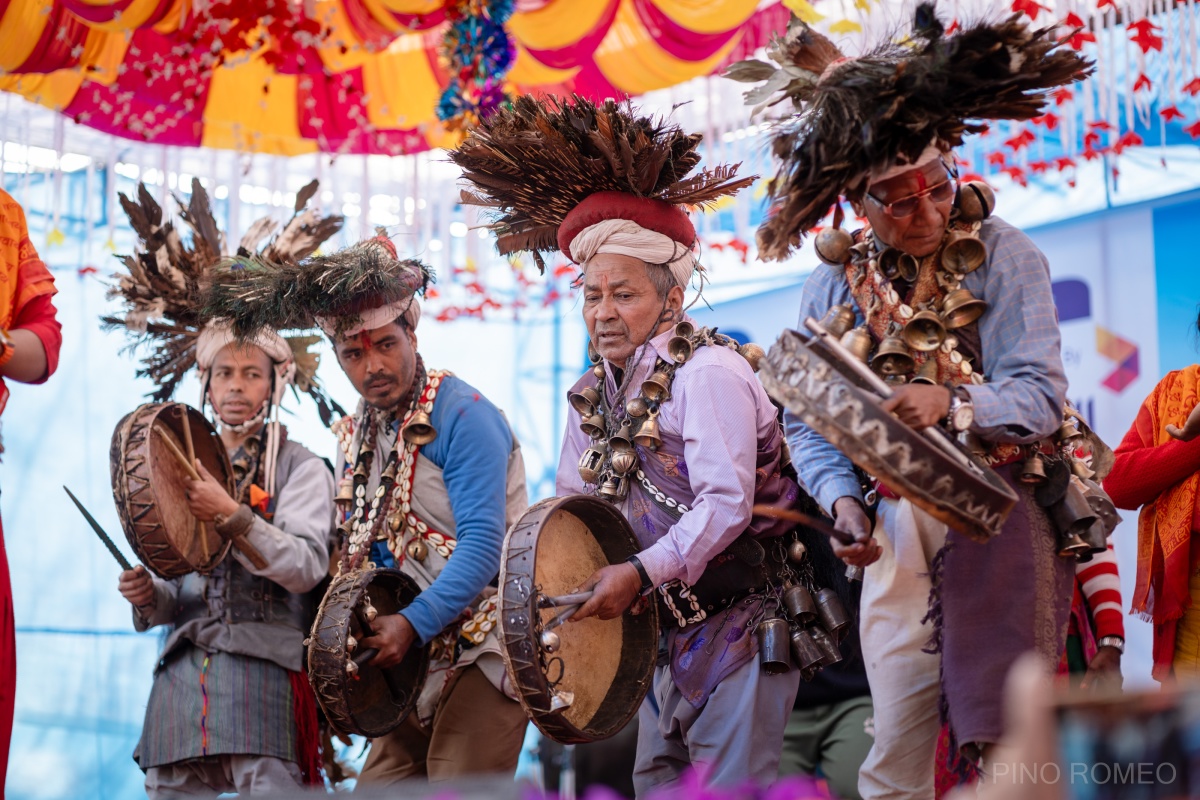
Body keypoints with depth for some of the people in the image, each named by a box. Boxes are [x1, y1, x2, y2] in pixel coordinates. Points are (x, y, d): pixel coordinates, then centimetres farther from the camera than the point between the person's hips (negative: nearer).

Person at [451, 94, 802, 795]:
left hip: (736, 619, -8)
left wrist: (643, 572, -27)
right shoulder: (595, 395, 11)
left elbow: (727, 502, -22)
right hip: (666, 625, 8)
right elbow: (569, 506, 18)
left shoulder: (706, 373, -14)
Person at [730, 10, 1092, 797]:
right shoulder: (836, 283, 5)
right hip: (896, 528, 3)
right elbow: (808, 420, 9)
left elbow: (1041, 396, -12)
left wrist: (951, 403, -30)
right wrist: (844, 501, -9)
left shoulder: (1003, 255, -5)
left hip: (999, 517, -3)